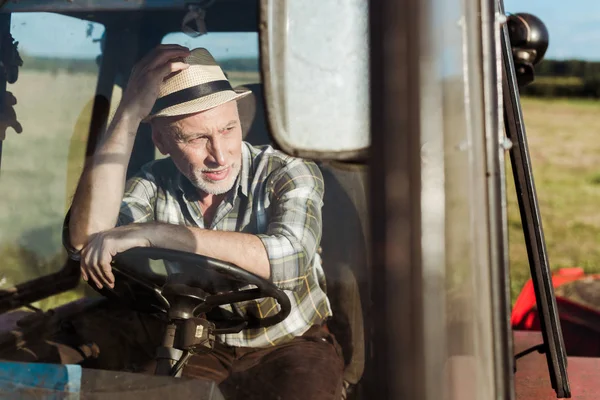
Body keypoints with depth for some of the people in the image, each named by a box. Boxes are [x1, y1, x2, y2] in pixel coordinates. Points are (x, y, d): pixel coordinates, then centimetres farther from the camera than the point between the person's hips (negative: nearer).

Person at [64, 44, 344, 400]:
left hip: (291, 343, -2)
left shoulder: (289, 173, -11)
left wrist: (152, 232, -30)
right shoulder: (154, 186, -3)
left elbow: (286, 259, -30)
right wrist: (129, 112, -24)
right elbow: (86, 240, -22)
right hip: (195, 352, 2)